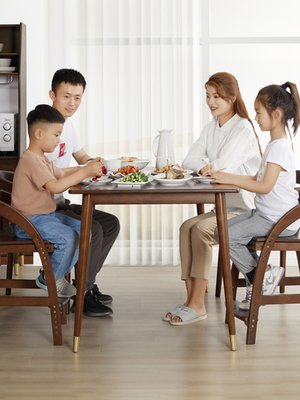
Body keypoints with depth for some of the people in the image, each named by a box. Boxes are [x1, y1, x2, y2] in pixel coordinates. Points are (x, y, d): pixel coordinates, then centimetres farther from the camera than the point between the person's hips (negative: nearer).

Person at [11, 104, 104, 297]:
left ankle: (53, 272, 13)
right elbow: (55, 186, -31)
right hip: (30, 221, -11)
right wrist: (84, 172, -30)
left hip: (46, 215, 11)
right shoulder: (31, 160, -21)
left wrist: (86, 167, 10)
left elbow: (60, 174, 24)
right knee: (68, 237, -26)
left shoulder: (41, 159, 16)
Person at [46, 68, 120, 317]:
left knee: (111, 224, 8)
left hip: (58, 204, 10)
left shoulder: (67, 124, 11)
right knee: (93, 230, -25)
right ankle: (82, 296, -9)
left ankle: (86, 284, 14)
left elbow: (82, 157, 19)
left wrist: (94, 164, -3)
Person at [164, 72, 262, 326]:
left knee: (201, 229, -26)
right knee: (187, 227, -16)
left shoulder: (242, 128, -11)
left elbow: (223, 164, -23)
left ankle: (197, 305, -22)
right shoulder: (211, 128, 14)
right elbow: (189, 161, 3)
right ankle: (192, 300, -17)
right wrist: (205, 167, -18)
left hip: (245, 210, -7)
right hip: (223, 207, 7)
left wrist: (206, 166, -7)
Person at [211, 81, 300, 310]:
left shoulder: (280, 147, -18)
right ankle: (257, 279, 10)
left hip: (278, 220, -10)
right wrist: (229, 177, 6)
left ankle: (259, 277, 2)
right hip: (267, 214, 10)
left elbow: (265, 186, -25)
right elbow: (258, 178, 14)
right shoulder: (276, 144, 15)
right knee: (226, 228, 8)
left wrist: (231, 180, -21)